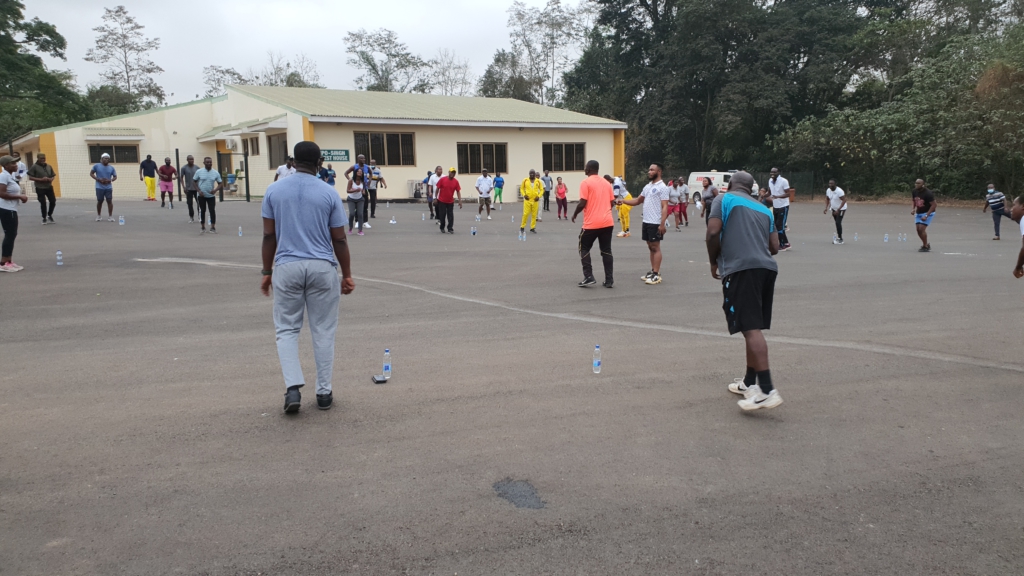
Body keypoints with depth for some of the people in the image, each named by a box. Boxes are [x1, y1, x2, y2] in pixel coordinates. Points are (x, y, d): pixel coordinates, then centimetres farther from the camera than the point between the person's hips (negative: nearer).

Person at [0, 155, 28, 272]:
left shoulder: (11, 175, 13)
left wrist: (21, 196, 6)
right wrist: (19, 197, -19)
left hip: (11, 209, 10)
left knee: (12, 235, 14)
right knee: (9, 235, -7)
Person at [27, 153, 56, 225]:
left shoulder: (49, 166, 8)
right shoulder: (34, 167, -5)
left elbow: (53, 176, 15)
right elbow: (30, 177, -7)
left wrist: (51, 179, -8)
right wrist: (40, 179, -18)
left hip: (49, 187, 4)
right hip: (40, 188, -4)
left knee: (53, 201, 4)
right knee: (43, 203, -1)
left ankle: (50, 215, 26)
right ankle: (44, 218, 12)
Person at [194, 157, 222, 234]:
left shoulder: (215, 173, -3)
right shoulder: (199, 171, -6)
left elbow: (220, 184, 1)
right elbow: (195, 182, 3)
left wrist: (215, 190, -17)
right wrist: (199, 191, -11)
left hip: (211, 196, 0)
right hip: (201, 195, 0)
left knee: (213, 211, -3)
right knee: (202, 211, 5)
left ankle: (213, 228, 7)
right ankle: (203, 228, 15)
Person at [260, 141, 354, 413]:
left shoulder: (274, 190, 0)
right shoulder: (329, 193, -3)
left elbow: (269, 236, 2)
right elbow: (339, 240, -1)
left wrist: (267, 271, 11)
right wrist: (347, 275, 7)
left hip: (287, 267, 1)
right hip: (323, 268, 0)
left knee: (287, 330, 10)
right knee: (323, 332, 8)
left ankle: (293, 387, -5)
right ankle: (324, 392, 13)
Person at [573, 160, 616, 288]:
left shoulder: (585, 182, -7)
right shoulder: (606, 182, 12)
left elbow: (583, 203, -13)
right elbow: (612, 202, 13)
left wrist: (575, 214, 3)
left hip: (591, 223, -5)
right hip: (608, 222, 5)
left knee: (584, 248, 9)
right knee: (606, 250, 9)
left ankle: (589, 277, 0)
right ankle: (609, 280, 6)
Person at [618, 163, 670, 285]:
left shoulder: (662, 187, -11)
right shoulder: (647, 186, 14)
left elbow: (664, 207, -16)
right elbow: (638, 200, 22)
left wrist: (662, 224, -23)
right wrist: (624, 201, 6)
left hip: (655, 223, -8)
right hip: (646, 222, 8)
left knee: (656, 247, -5)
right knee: (651, 247, 12)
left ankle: (657, 275, -2)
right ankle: (653, 272, 19)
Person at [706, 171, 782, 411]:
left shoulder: (724, 199, 9)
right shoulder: (764, 209, 25)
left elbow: (713, 232, -5)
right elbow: (774, 247, 20)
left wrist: (714, 262, 10)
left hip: (741, 268, -7)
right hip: (767, 267, 7)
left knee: (751, 328, -13)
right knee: (754, 328, 17)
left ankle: (767, 390, -19)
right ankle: (749, 383, 26)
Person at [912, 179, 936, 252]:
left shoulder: (928, 193, -22)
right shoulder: (914, 192, -3)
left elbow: (933, 205, -20)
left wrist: (926, 216, -26)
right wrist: (913, 209, -3)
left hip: (928, 213, -7)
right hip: (918, 213, 7)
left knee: (921, 229, -16)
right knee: (918, 229, 3)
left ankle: (925, 247, -1)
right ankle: (926, 244, 25)